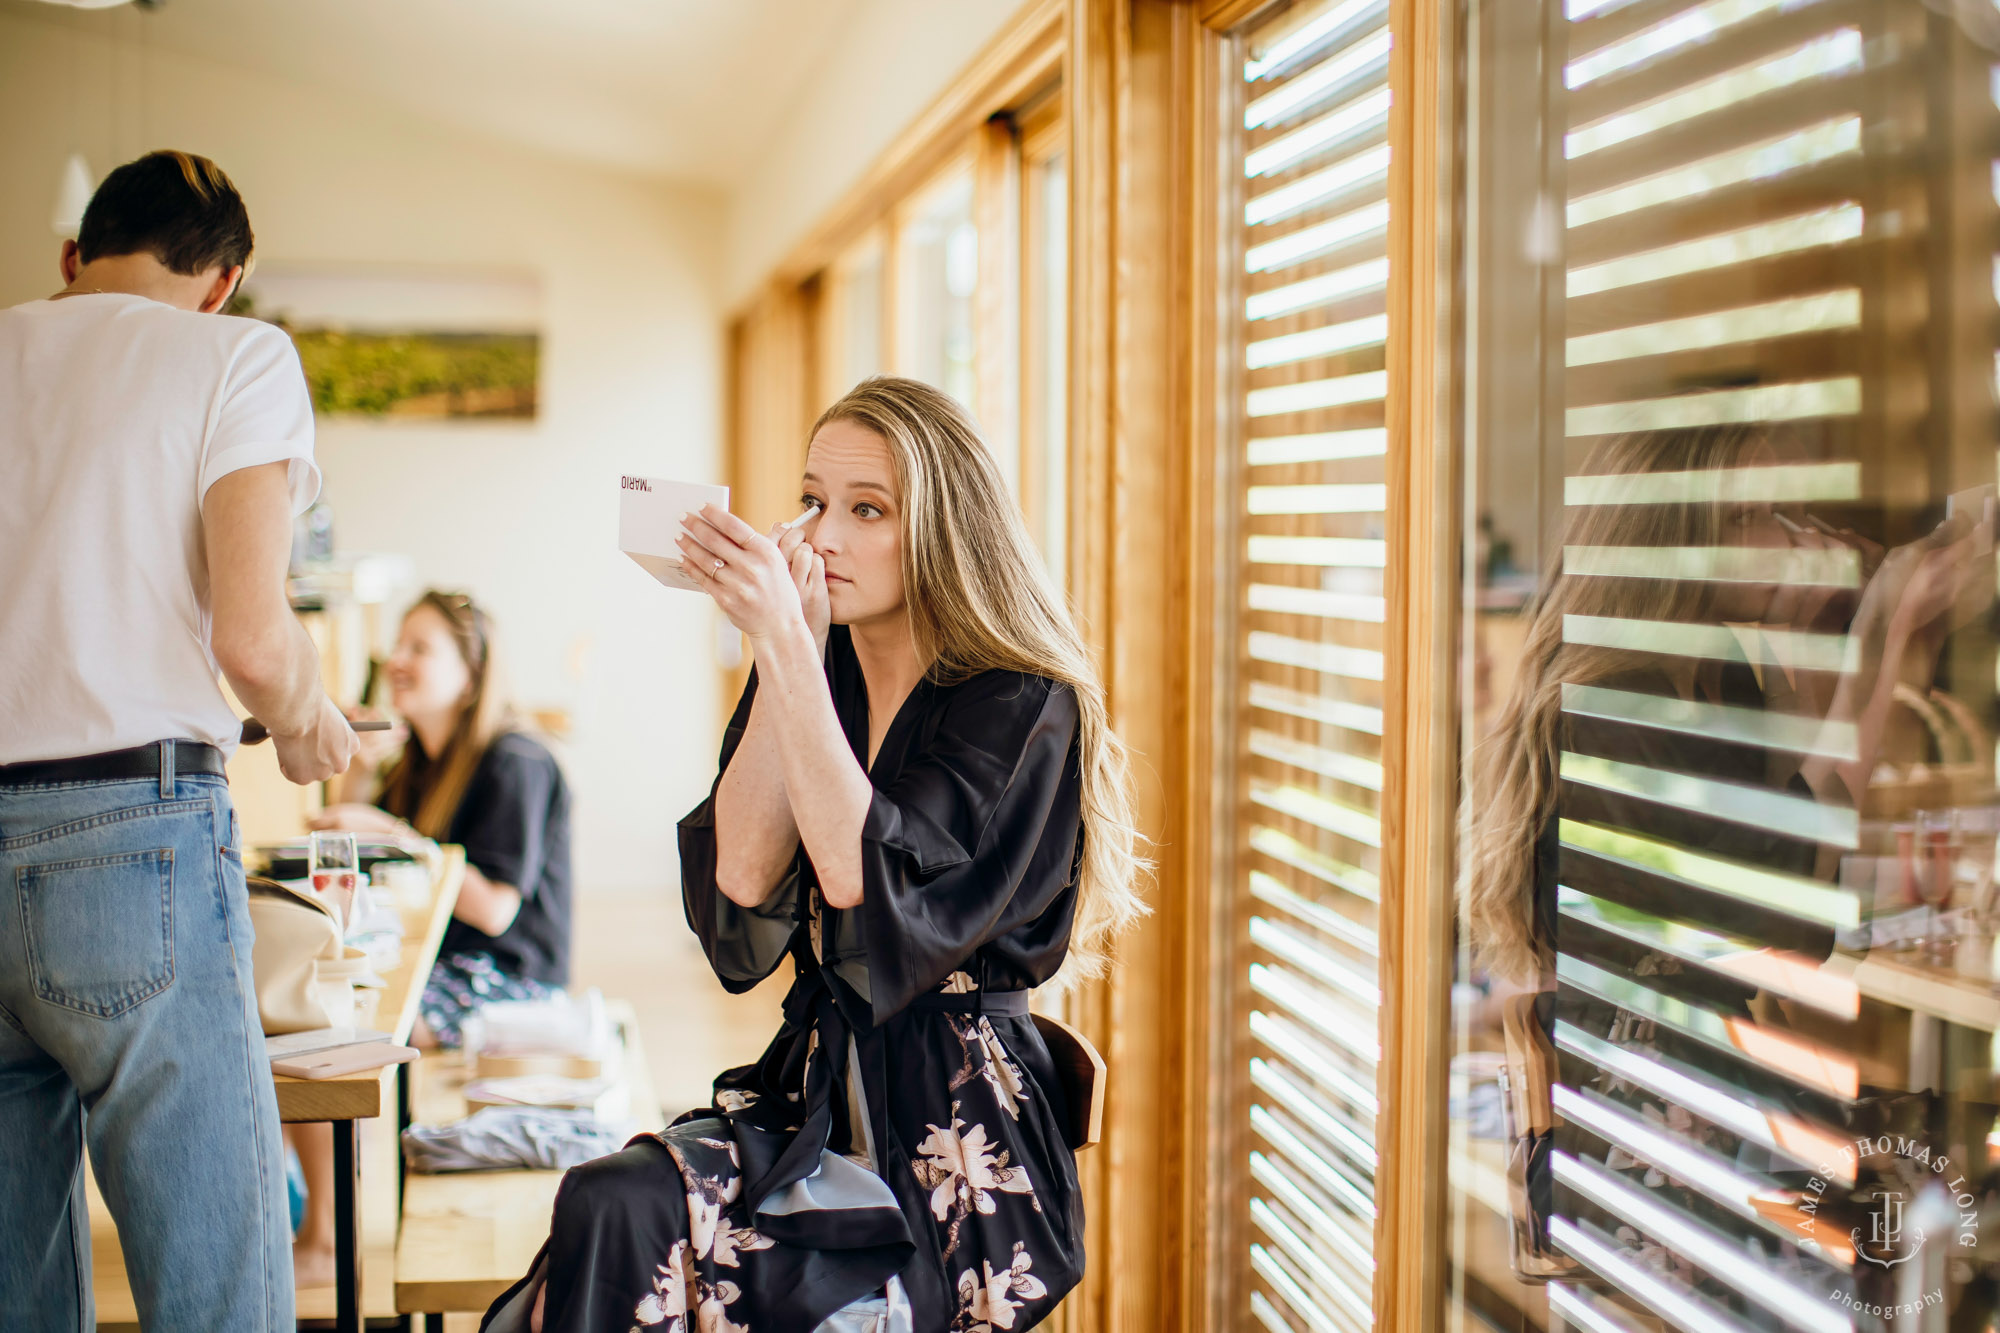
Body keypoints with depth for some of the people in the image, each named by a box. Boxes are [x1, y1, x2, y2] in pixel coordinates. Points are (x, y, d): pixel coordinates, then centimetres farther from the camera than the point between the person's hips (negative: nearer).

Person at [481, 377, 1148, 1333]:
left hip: (955, 1126, -5)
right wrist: (789, 653, -10)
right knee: (607, 1207, -24)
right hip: (811, 1093, 5)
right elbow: (743, 878, -5)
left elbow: (865, 878, -22)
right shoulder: (810, 676, 9)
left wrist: (784, 644, -23)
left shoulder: (1024, 706, -8)